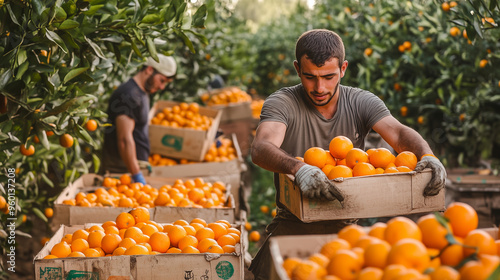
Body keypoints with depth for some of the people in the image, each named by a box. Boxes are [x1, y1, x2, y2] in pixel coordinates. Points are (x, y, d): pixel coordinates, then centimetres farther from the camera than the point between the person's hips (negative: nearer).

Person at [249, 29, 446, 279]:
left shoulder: (361, 103, 2)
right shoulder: (281, 103, -7)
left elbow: (398, 133, -14)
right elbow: (261, 149, -26)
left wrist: (428, 156, -37)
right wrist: (298, 168, -48)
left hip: (345, 227, 2)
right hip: (293, 227, -2)